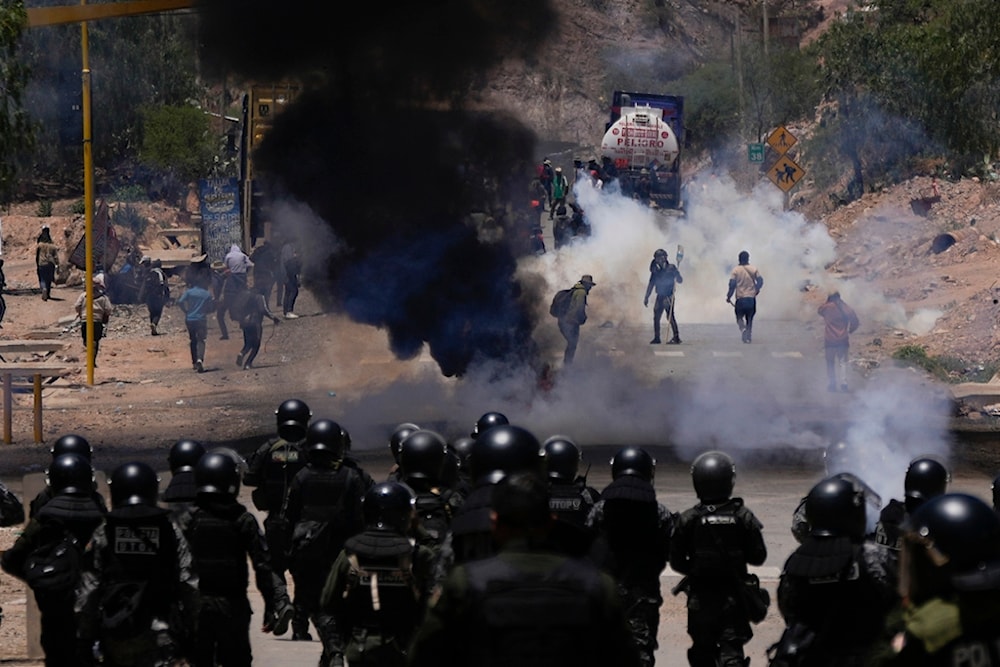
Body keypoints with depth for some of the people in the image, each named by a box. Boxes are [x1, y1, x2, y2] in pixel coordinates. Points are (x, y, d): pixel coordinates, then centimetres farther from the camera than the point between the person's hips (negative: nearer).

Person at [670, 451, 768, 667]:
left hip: (701, 597, 0)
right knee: (732, 650, -1)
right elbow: (758, 556, -4)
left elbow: (676, 561, -5)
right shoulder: (743, 517, -8)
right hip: (734, 596, 0)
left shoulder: (688, 519, -9)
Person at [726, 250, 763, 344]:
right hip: (751, 297, 2)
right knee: (749, 318, 14)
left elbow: (732, 284, -11)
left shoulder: (736, 270, -3)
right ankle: (749, 336, 5)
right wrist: (757, 289, 18)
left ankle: (743, 329, -19)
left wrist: (729, 296, 0)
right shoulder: (754, 269, 2)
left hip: (740, 298, -2)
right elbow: (760, 281, -1)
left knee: (739, 317, 11)